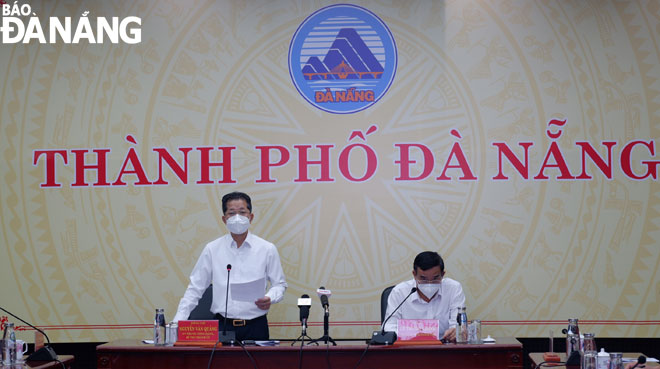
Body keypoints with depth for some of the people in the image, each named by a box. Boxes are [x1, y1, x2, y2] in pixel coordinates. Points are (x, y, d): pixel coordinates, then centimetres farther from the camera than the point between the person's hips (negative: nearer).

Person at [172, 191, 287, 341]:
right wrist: (178, 322, 1)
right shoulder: (212, 249, 7)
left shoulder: (267, 249, 6)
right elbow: (195, 288, 9)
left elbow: (279, 284, 12)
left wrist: (270, 299, -10)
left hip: (255, 328, 0)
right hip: (223, 326, 0)